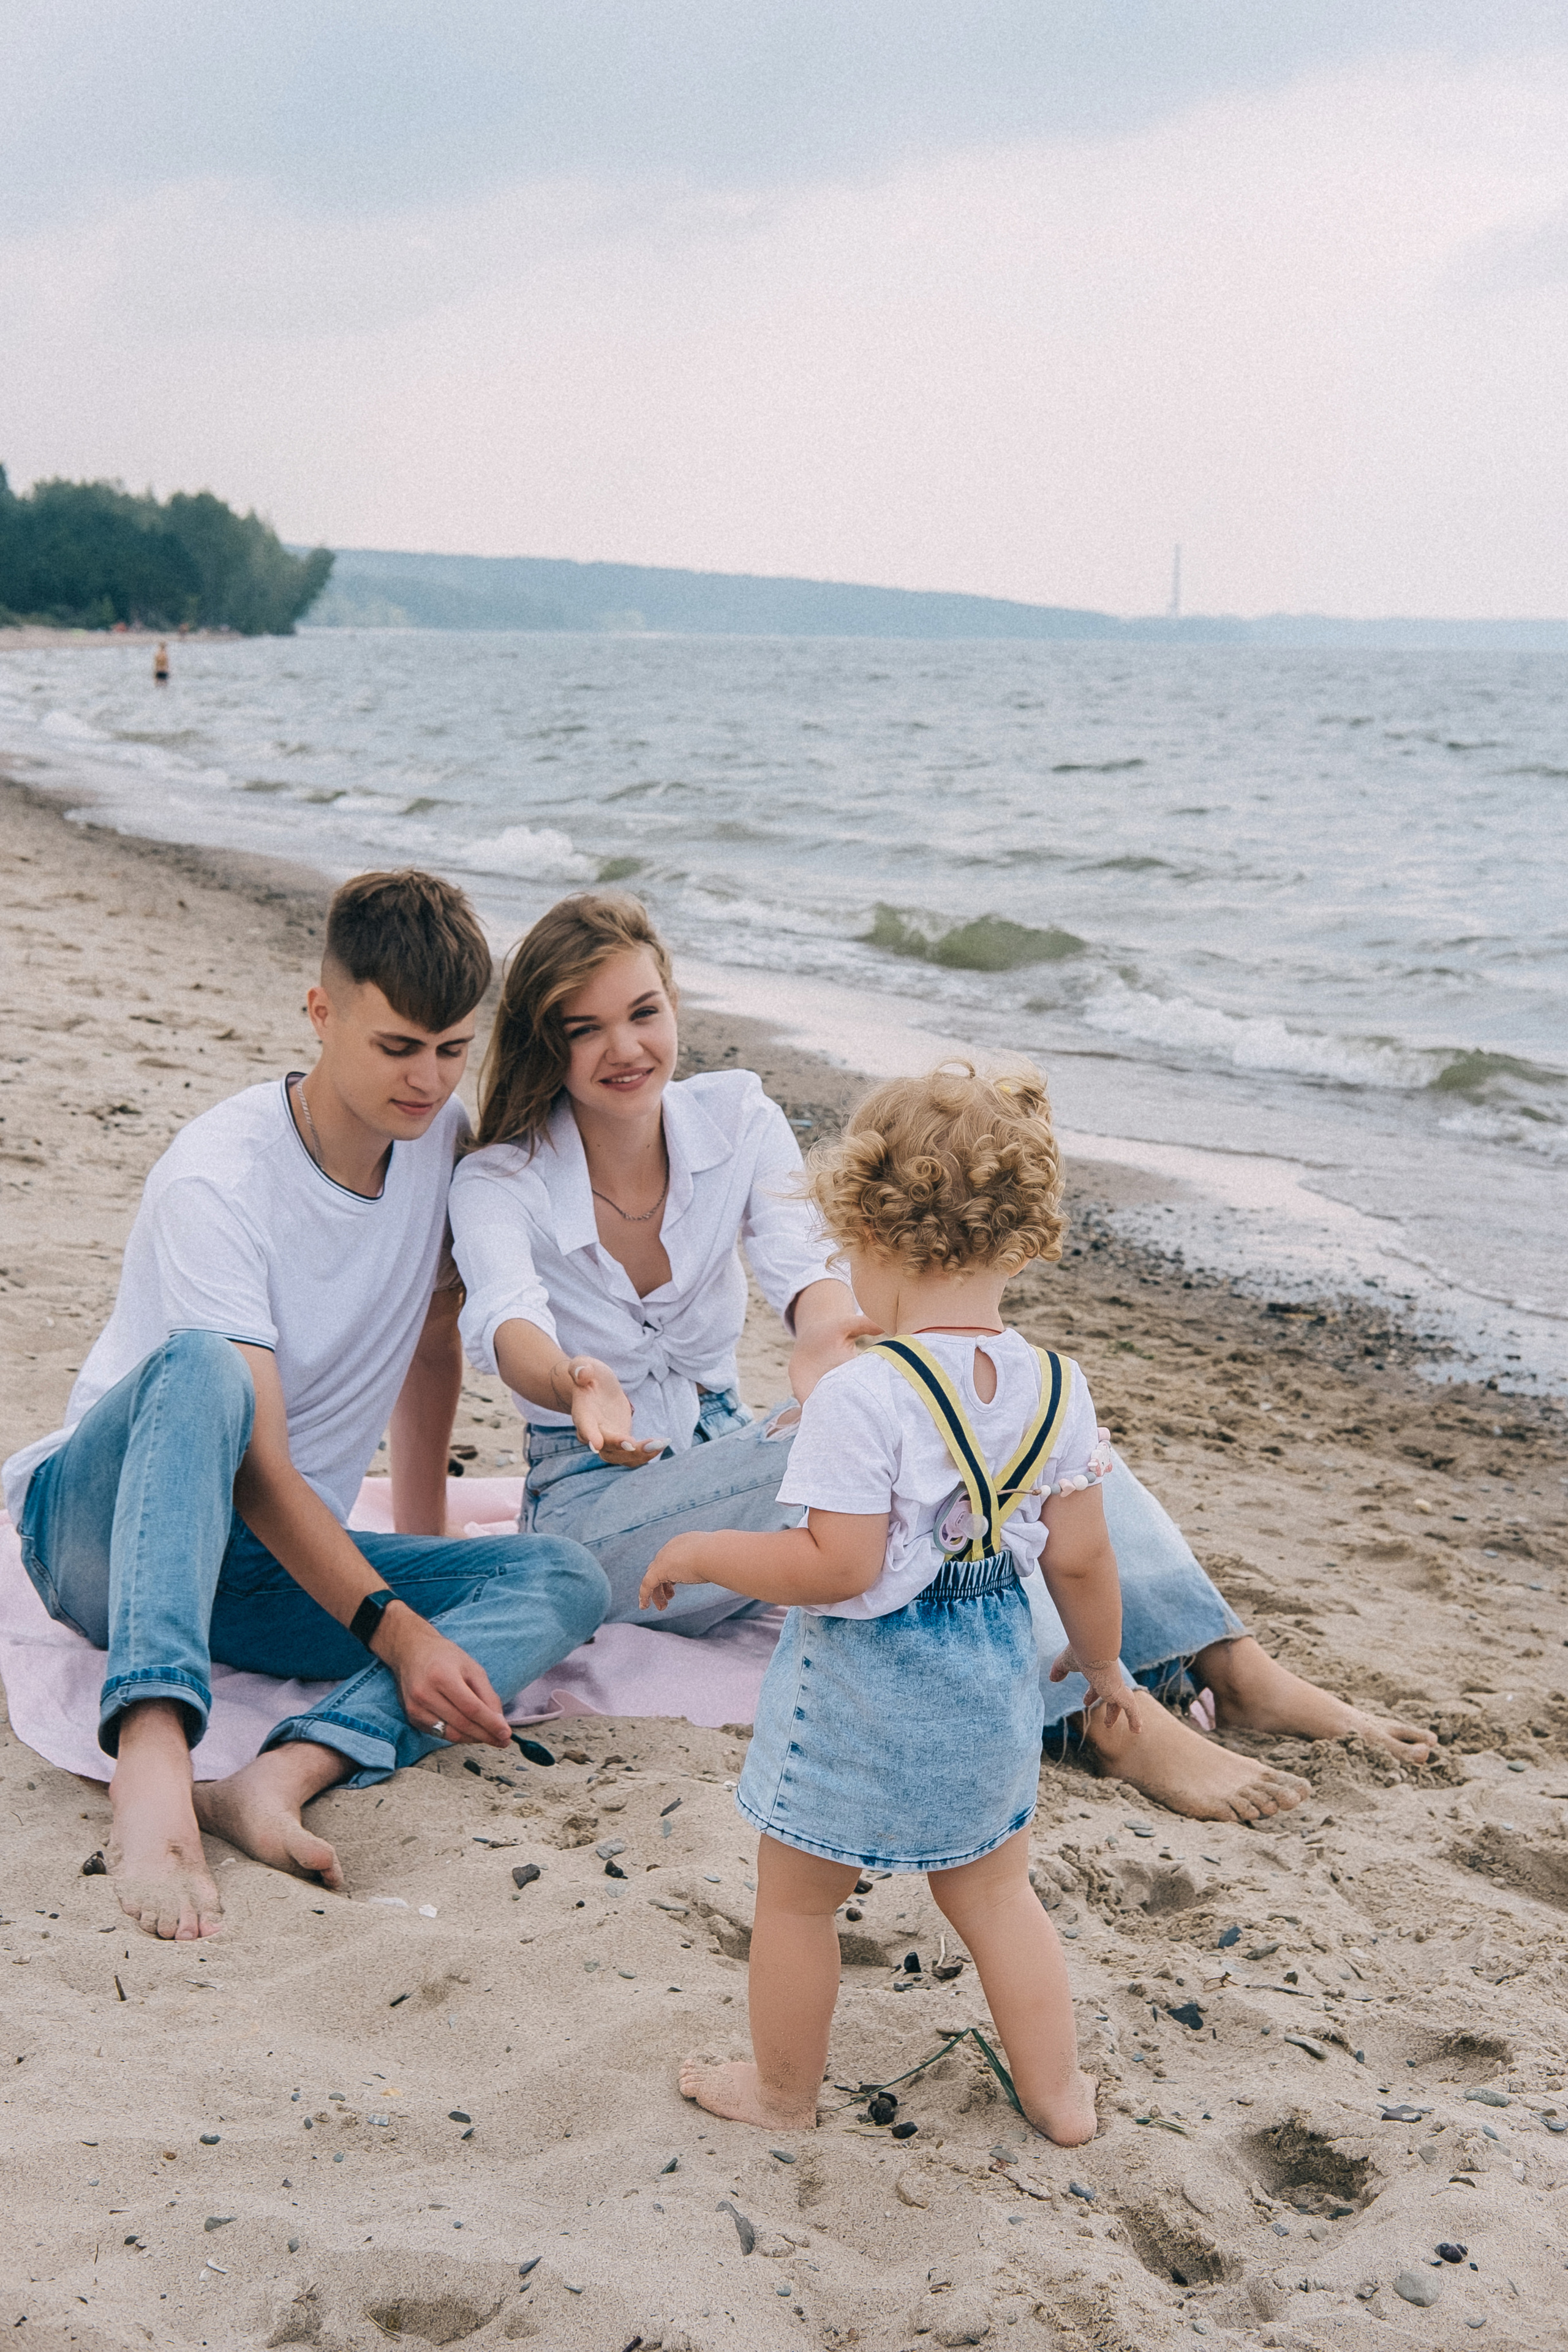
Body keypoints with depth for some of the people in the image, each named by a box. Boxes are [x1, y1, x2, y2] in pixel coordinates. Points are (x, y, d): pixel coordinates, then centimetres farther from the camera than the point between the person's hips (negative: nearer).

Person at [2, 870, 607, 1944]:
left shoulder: (443, 1136, -1)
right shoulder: (217, 1179, -21)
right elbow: (261, 1467, -26)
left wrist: (423, 1533, 19)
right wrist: (396, 1628, -35)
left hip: (271, 1563, 6)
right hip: (97, 1525, -6)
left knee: (566, 1579, -18)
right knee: (204, 1364, -39)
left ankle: (287, 1774, -40)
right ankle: (154, 1758, -54)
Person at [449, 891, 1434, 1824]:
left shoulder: (736, 1117, -3)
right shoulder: (498, 1184, -13)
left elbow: (806, 1260, -22)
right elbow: (509, 1323, -35)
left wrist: (825, 1333, -48)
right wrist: (577, 1388, -60)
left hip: (728, 1454, 5)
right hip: (598, 1503, -4)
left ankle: (1235, 1666, -29)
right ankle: (1110, 1716, -38)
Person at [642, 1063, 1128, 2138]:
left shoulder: (861, 1397, -25)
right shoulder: (1057, 1388, -6)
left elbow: (837, 1567, -24)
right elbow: (1079, 1559, 0)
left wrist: (698, 1552, -11)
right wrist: (1102, 1663, 18)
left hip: (860, 1685, -6)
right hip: (993, 1671, 6)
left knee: (797, 1895, 16)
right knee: (994, 1890, 25)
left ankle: (783, 2089, 34)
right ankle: (1057, 2090, 34)